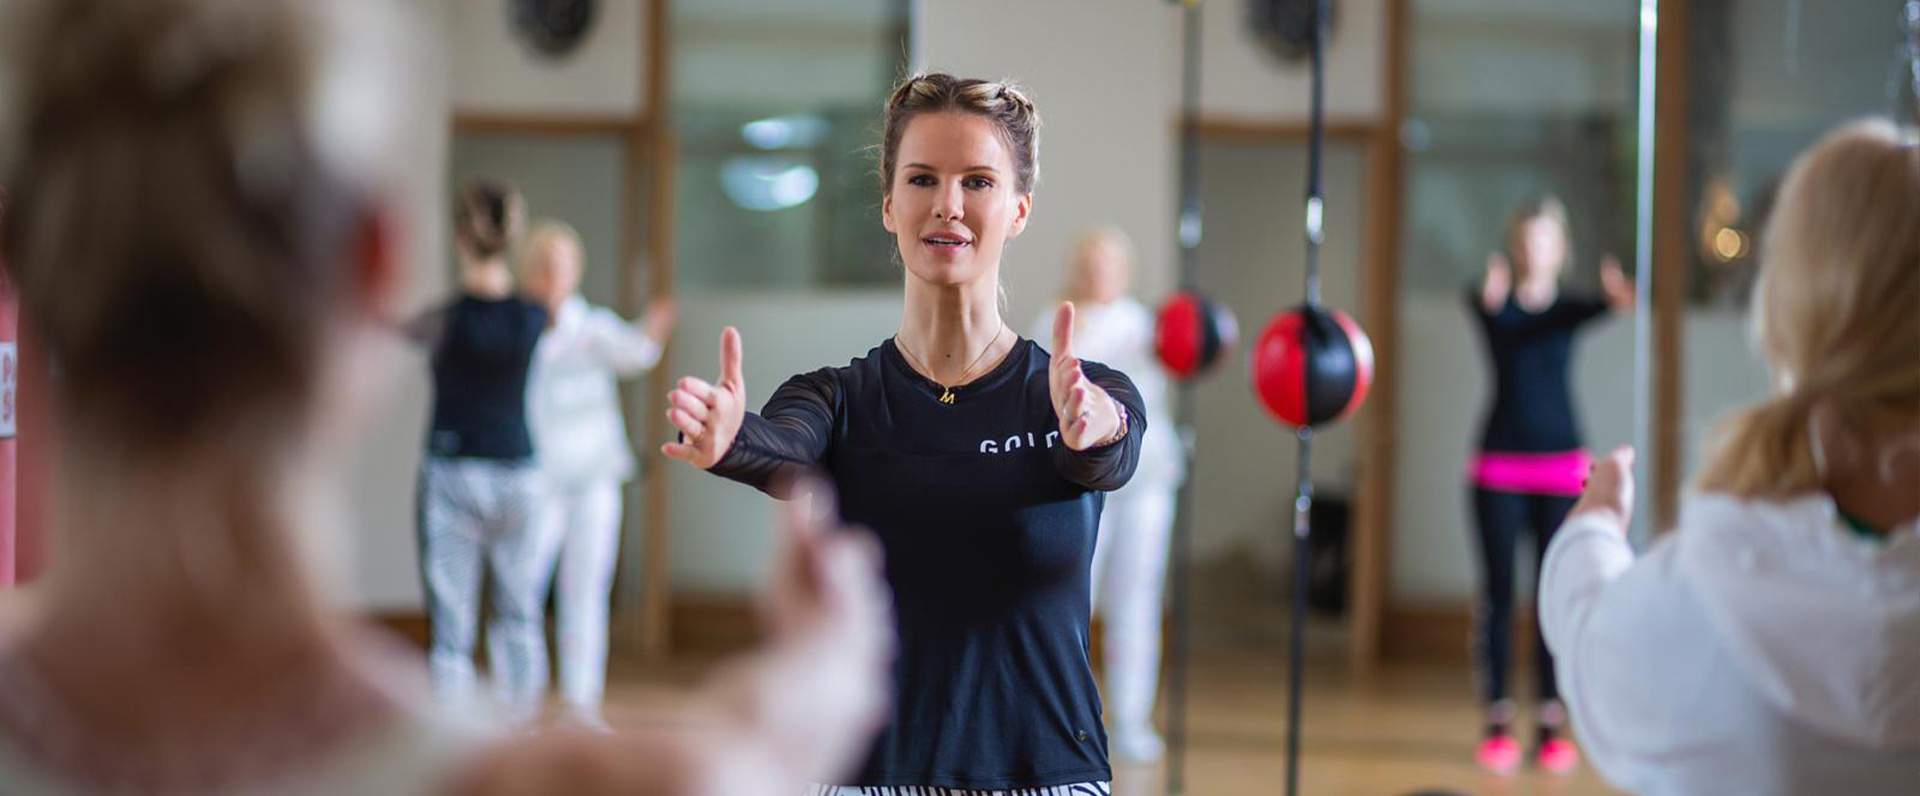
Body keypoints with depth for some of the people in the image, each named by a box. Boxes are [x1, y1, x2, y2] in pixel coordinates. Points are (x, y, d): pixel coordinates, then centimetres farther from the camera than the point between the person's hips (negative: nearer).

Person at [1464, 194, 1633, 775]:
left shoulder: (1567, 305, 3)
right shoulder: (1496, 303, -1)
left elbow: (1587, 311, -21)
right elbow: (1485, 309, -27)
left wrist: (1616, 301, -46)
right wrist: (1491, 294, -52)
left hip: (1561, 465, 1)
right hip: (1500, 466, -1)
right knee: (1498, 590, 0)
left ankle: (1552, 725, 7)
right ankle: (1498, 723, 5)